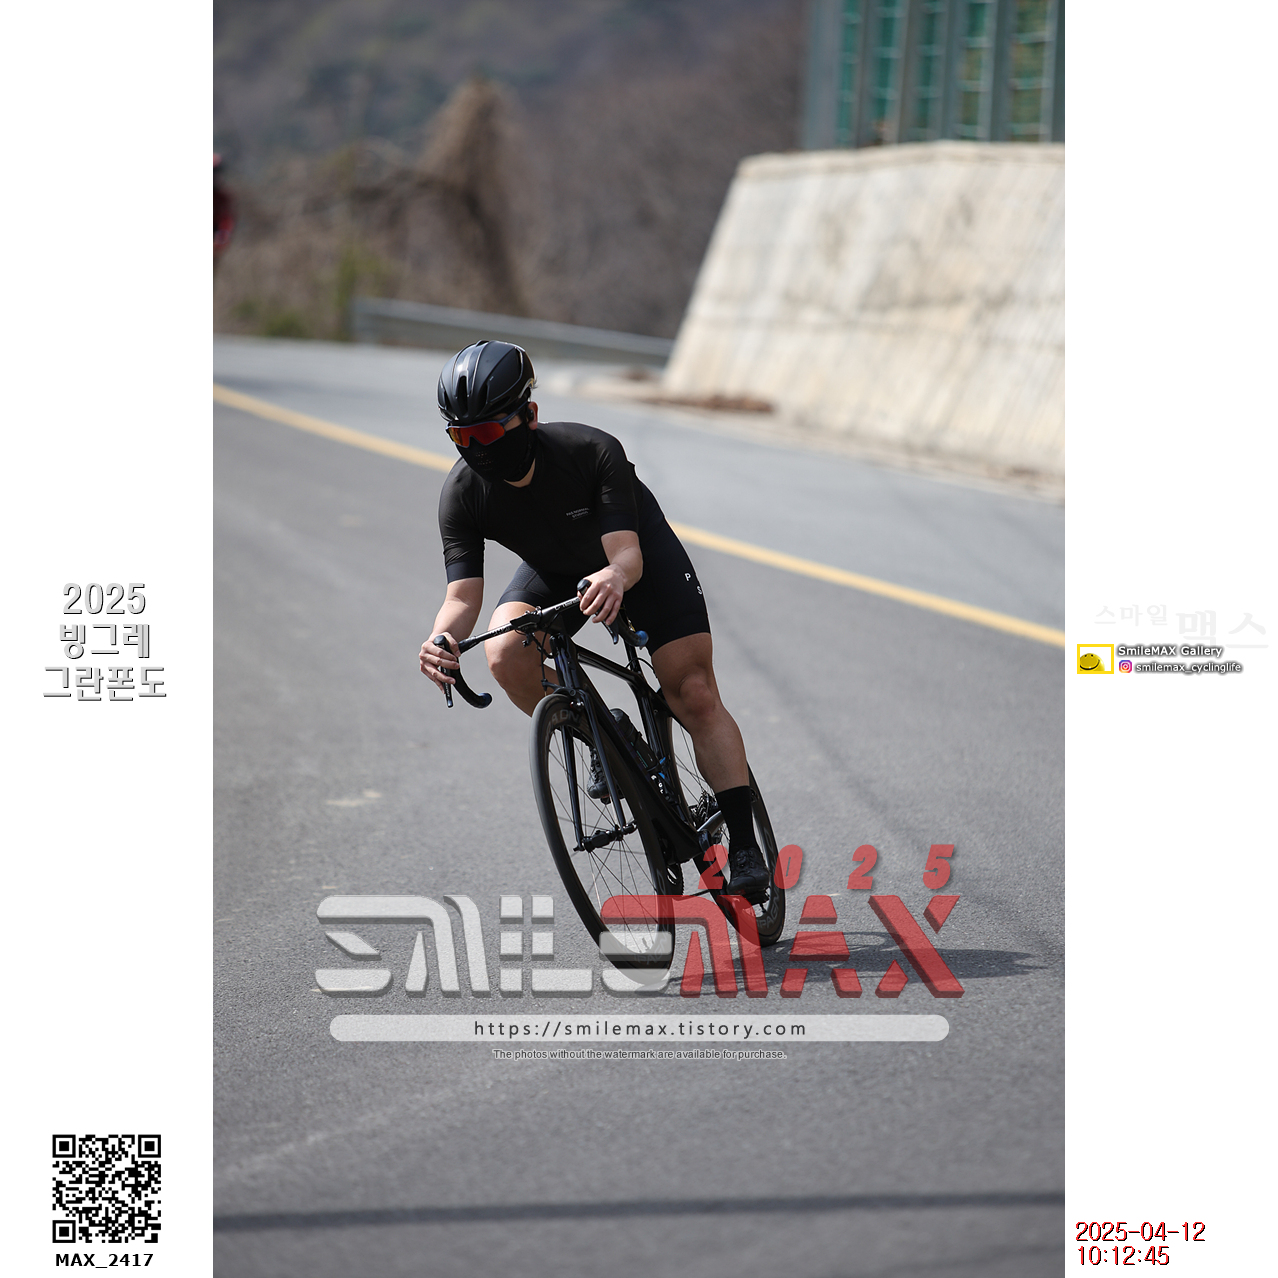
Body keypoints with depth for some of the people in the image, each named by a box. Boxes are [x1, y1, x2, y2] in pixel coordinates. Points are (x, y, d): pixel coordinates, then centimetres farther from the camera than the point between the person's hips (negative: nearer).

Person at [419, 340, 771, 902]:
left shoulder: (593, 452, -35)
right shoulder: (462, 493, -26)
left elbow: (628, 553, -41)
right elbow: (463, 593, -28)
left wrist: (615, 577, -65)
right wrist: (442, 639, -51)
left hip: (636, 556, -3)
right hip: (554, 570, 3)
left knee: (695, 696, -15)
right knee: (506, 653, -27)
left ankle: (744, 845, -8)